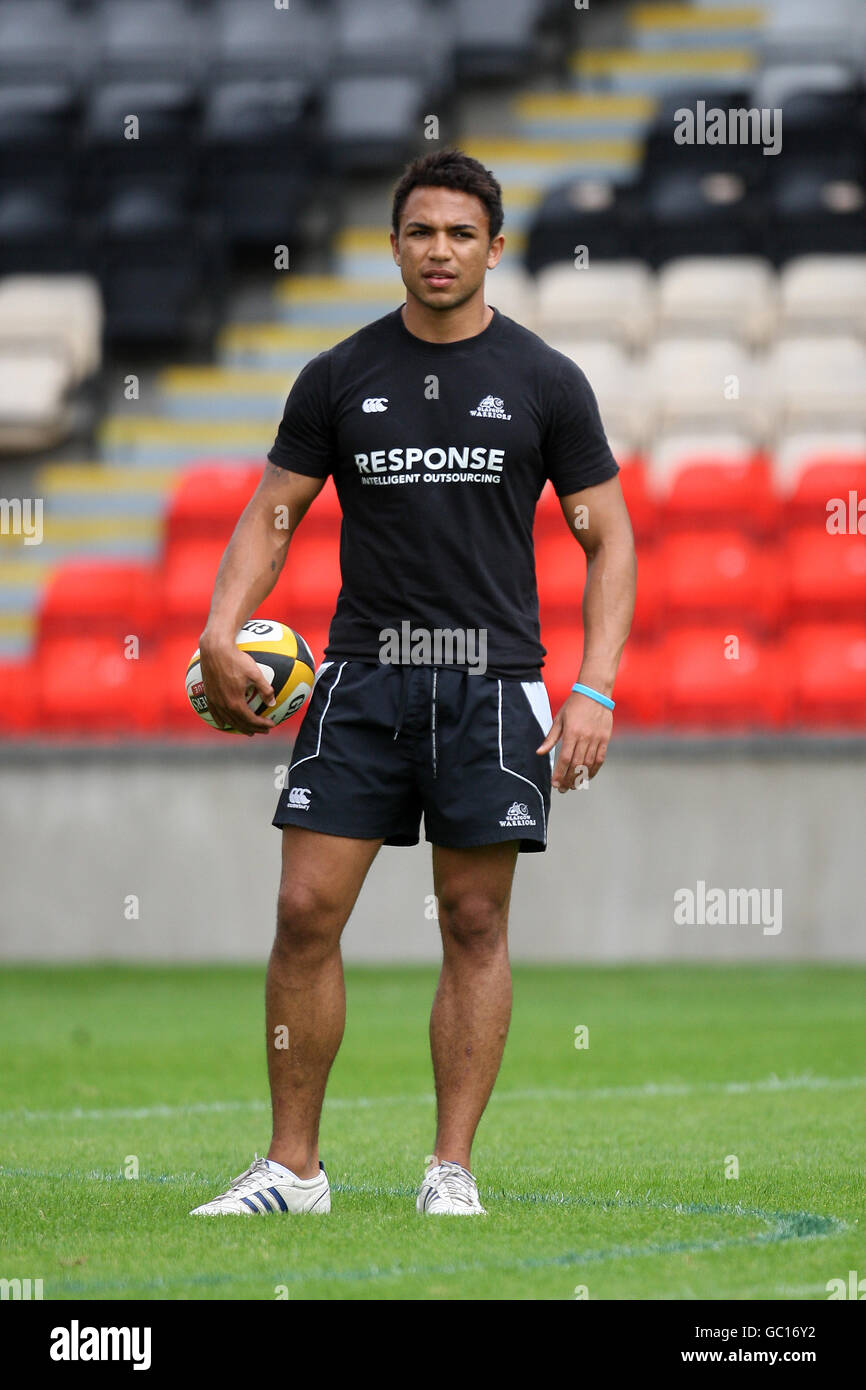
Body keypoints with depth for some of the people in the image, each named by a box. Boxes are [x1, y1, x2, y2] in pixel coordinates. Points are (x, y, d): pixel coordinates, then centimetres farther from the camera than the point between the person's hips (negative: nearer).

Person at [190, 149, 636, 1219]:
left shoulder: (545, 383, 2)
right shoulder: (339, 378, 6)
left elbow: (607, 539, 4)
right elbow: (271, 517, 11)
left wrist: (595, 689, -7)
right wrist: (221, 632, -7)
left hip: (492, 680, -1)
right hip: (362, 674, 1)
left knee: (475, 922, 0)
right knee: (307, 911, -5)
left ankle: (452, 1170, 8)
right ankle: (293, 1168, 4)